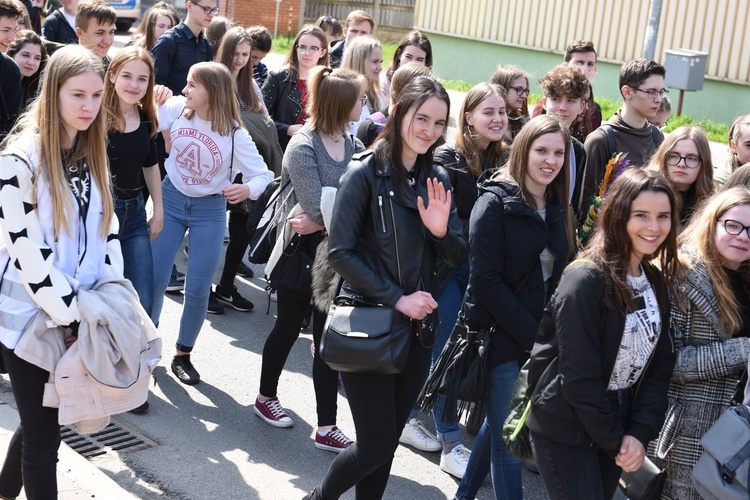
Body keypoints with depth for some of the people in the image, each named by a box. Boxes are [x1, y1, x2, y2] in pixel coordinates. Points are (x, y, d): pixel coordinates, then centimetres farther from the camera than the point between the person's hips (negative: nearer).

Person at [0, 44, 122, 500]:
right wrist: (72, 318, -17)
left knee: (42, 423, 19)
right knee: (45, 433, 3)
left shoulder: (93, 154, 7)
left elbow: (107, 230, 9)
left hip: (83, 314, 7)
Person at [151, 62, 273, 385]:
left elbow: (263, 174, -17)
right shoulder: (176, 109, -10)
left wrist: (248, 189, -37)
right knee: (155, 279, 2)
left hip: (210, 210, -2)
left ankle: (183, 355, 21)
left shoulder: (234, 134, -16)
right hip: (170, 199, 2)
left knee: (197, 289, 0)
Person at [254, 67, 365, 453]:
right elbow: (316, 208, -24)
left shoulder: (353, 146, 2)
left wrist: (321, 221, -20)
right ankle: (266, 397, 38)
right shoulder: (303, 147, -15)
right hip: (300, 251, -4)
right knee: (289, 328, 14)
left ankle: (326, 427, 9)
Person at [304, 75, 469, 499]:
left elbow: (459, 256, 7)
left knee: (388, 441, 12)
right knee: (376, 445, -2)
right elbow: (340, 252, -15)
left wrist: (442, 230, -15)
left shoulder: (437, 180, 6)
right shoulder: (366, 172, -11)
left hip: (417, 326, 6)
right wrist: (397, 298, -18)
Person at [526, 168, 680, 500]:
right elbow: (579, 373, -20)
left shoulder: (656, 282, 5)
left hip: (615, 425, 7)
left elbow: (660, 364, 2)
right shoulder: (586, 279, -19)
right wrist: (615, 441, -14)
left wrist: (640, 433, -9)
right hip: (565, 430, -7)